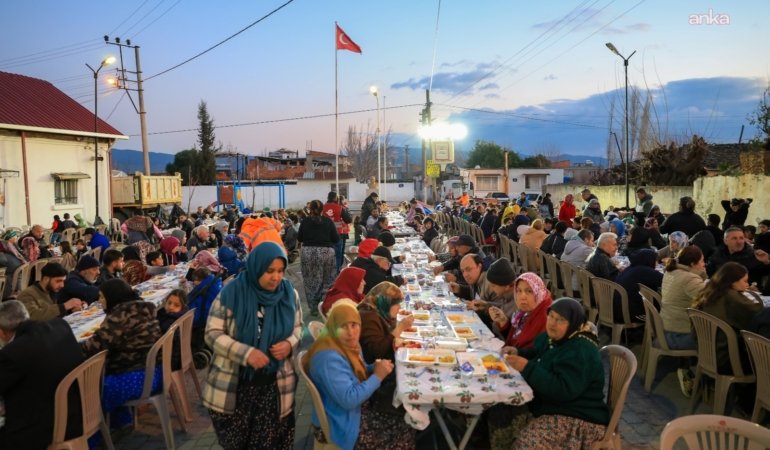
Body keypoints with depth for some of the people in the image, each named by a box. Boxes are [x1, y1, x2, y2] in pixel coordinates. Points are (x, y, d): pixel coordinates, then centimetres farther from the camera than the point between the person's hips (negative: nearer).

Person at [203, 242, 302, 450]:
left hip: (275, 386, 2)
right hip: (233, 385, -2)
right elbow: (213, 333, -10)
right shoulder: (231, 293, -13)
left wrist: (290, 343, -13)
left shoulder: (289, 293, -2)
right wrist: (245, 353, -24)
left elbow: (298, 327, 10)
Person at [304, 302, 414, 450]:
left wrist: (375, 368, -4)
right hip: (340, 425, -9)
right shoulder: (329, 357, -29)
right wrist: (377, 376, -23)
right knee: (405, 433, -4)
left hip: (357, 409, 9)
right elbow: (349, 400, -32)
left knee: (404, 420, 4)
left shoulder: (349, 344, 0)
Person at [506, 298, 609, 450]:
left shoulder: (580, 352, -21)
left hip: (577, 420, -9)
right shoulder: (550, 337, 6)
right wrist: (518, 354, 3)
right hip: (553, 406, 9)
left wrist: (527, 368, -30)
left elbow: (563, 390, -30)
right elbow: (536, 357, 25)